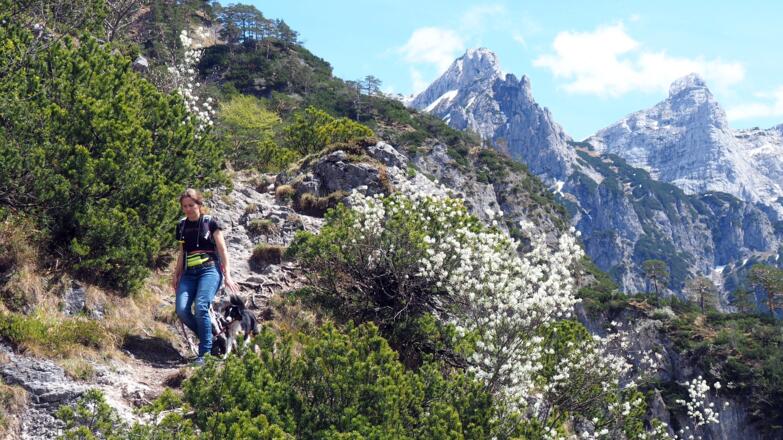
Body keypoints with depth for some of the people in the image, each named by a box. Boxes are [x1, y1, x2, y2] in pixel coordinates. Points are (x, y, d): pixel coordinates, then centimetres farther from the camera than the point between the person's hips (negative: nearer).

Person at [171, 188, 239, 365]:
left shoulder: (211, 222, 1)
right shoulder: (182, 226, 15)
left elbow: (222, 250, 0)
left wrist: (227, 276, -8)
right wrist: (176, 275, 18)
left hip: (209, 270, -5)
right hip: (189, 273, 5)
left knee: (201, 307, -25)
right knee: (182, 310, -17)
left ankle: (205, 352, -18)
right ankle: (208, 337, 5)